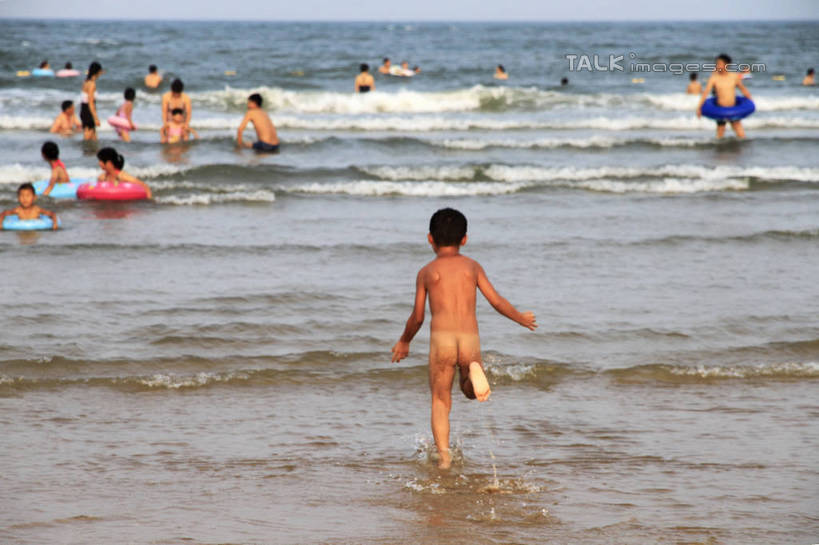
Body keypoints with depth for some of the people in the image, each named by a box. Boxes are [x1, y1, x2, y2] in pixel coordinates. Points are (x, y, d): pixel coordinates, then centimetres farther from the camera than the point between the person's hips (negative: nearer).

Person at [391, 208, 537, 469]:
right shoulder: (472, 266, 14)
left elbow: (417, 317, 10)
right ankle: (474, 371, -14)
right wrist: (521, 318, 28)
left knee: (440, 400, 8)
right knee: (470, 390, 23)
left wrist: (404, 342, 28)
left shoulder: (426, 271, 10)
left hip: (441, 338, -1)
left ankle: (443, 454, -11)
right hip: (471, 339, 1)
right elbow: (497, 302, 10)